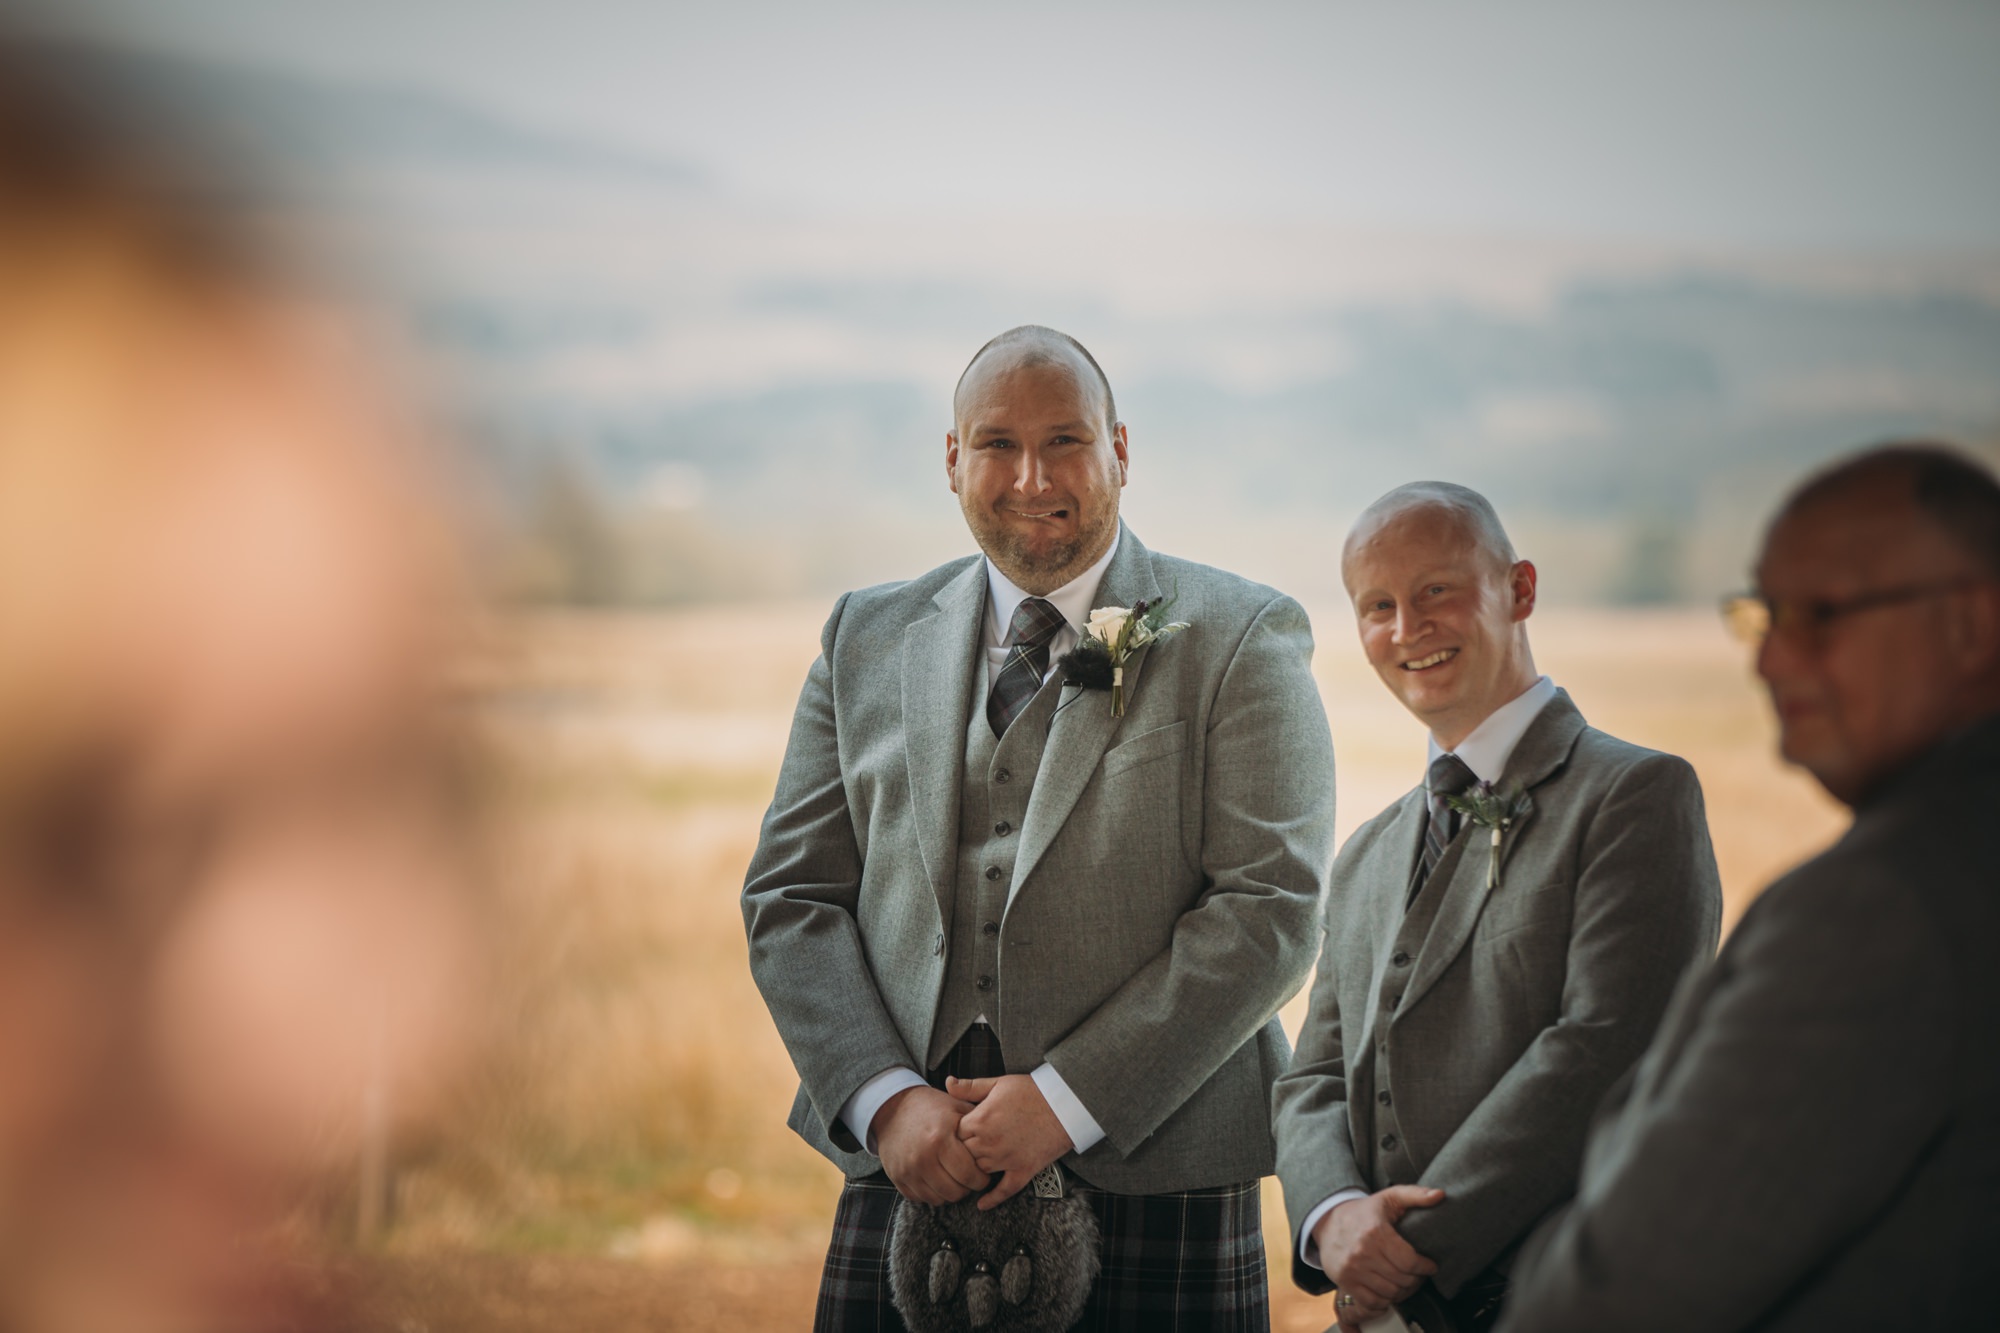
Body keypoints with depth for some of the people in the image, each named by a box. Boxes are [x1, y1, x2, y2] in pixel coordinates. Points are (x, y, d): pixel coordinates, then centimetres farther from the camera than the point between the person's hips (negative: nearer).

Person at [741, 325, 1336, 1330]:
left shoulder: (1241, 641, 2)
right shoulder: (867, 641, 13)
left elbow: (1270, 909, -7)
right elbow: (790, 897, 8)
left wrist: (1067, 1100, -14)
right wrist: (887, 1098, -8)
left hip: (1151, 1174, -2)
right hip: (909, 1180, 3)